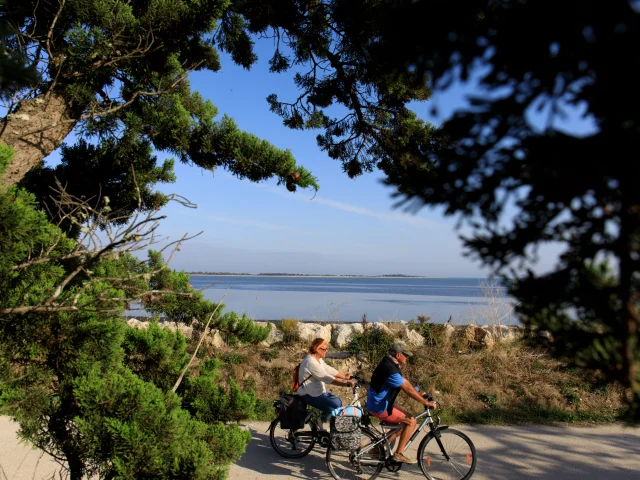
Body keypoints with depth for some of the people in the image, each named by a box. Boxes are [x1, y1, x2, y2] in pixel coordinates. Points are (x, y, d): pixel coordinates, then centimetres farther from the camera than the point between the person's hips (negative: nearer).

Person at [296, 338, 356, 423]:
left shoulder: (318, 359, 6)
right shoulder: (311, 362, -27)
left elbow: (329, 369, 10)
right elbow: (327, 378, -29)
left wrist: (344, 376, 4)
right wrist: (345, 384, -31)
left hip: (318, 391, 10)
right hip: (309, 395, -10)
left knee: (338, 402, 11)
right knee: (335, 407, -18)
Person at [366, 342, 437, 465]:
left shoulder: (389, 364, 8)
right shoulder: (390, 370, -24)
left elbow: (404, 381, 15)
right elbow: (408, 389, -22)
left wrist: (420, 394, 14)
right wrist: (426, 402, -15)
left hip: (376, 403, 10)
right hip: (380, 407, -10)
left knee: (401, 425, 21)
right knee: (411, 421, -7)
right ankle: (399, 454, 0)